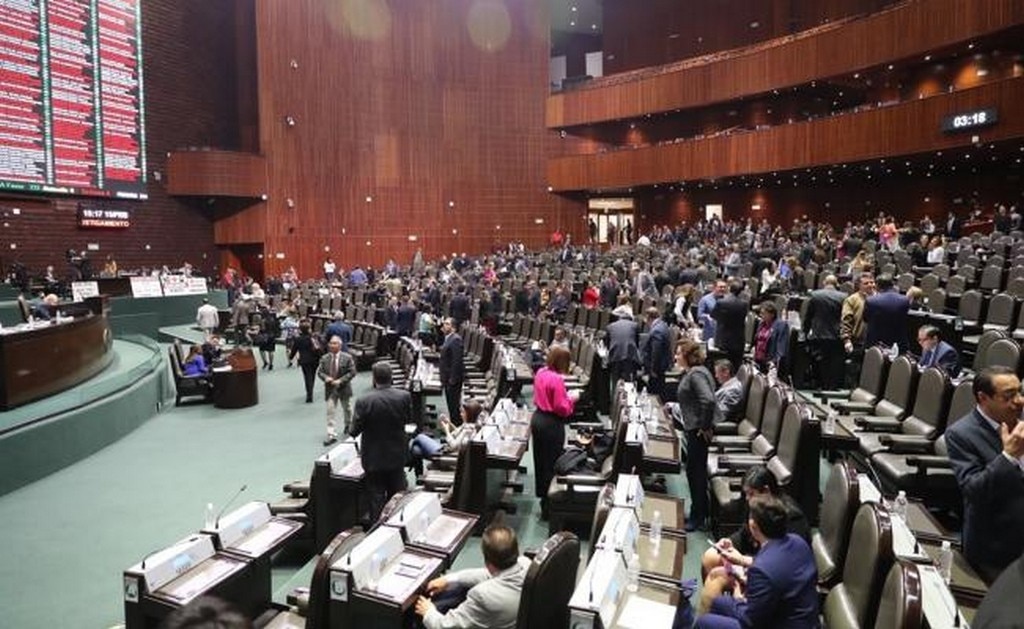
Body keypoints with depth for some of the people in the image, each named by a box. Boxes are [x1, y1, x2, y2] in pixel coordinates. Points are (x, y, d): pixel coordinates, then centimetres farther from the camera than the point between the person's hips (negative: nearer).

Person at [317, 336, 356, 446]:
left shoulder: (347, 357, -11)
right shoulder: (324, 358, -3)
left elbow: (352, 372, -11)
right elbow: (319, 371, 3)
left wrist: (340, 380, -21)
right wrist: (325, 378, -19)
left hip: (343, 388, -1)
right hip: (330, 388, 1)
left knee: (347, 408, 19)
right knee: (330, 411, -5)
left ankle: (348, 425, 47)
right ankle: (332, 435, -3)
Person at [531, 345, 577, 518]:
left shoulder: (541, 373, 3)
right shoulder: (557, 379, -24)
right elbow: (562, 409, -22)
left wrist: (565, 395, 13)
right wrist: (572, 398, -6)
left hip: (538, 418, 9)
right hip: (551, 424, -9)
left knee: (540, 459, 21)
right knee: (551, 464, 2)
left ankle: (542, 493, 37)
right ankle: (548, 506, 11)